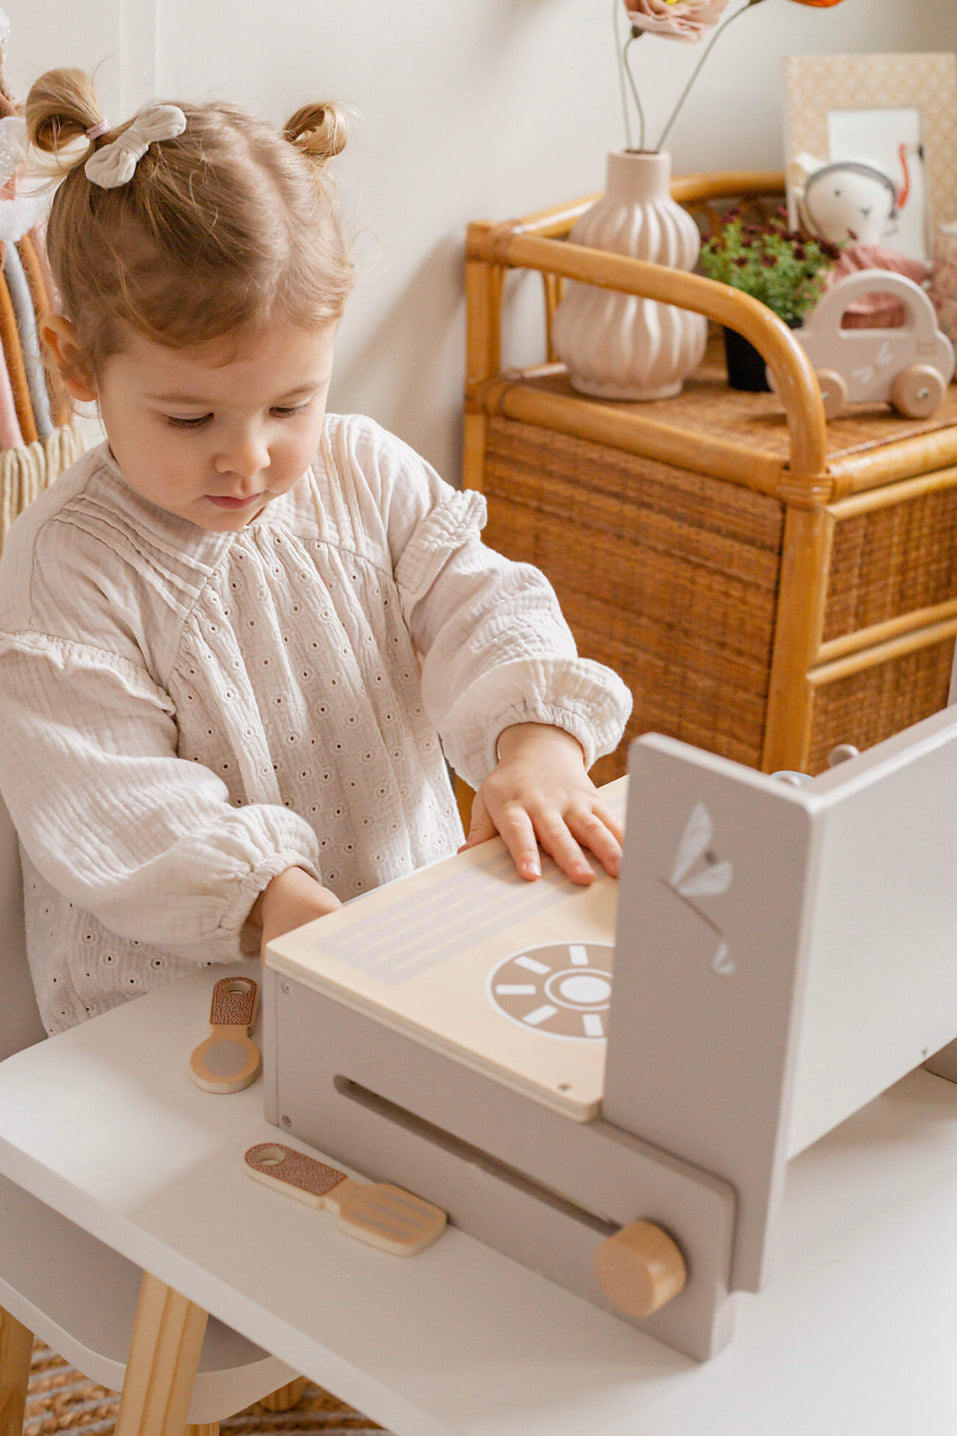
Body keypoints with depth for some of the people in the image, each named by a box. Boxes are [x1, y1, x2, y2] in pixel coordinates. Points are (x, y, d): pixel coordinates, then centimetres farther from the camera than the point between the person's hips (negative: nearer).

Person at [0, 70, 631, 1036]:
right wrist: (268, 900, -33)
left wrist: (538, 740, -25)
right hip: (167, 991, -6)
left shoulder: (368, 474, 2)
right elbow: (102, 803, -18)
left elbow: (480, 611, -3)